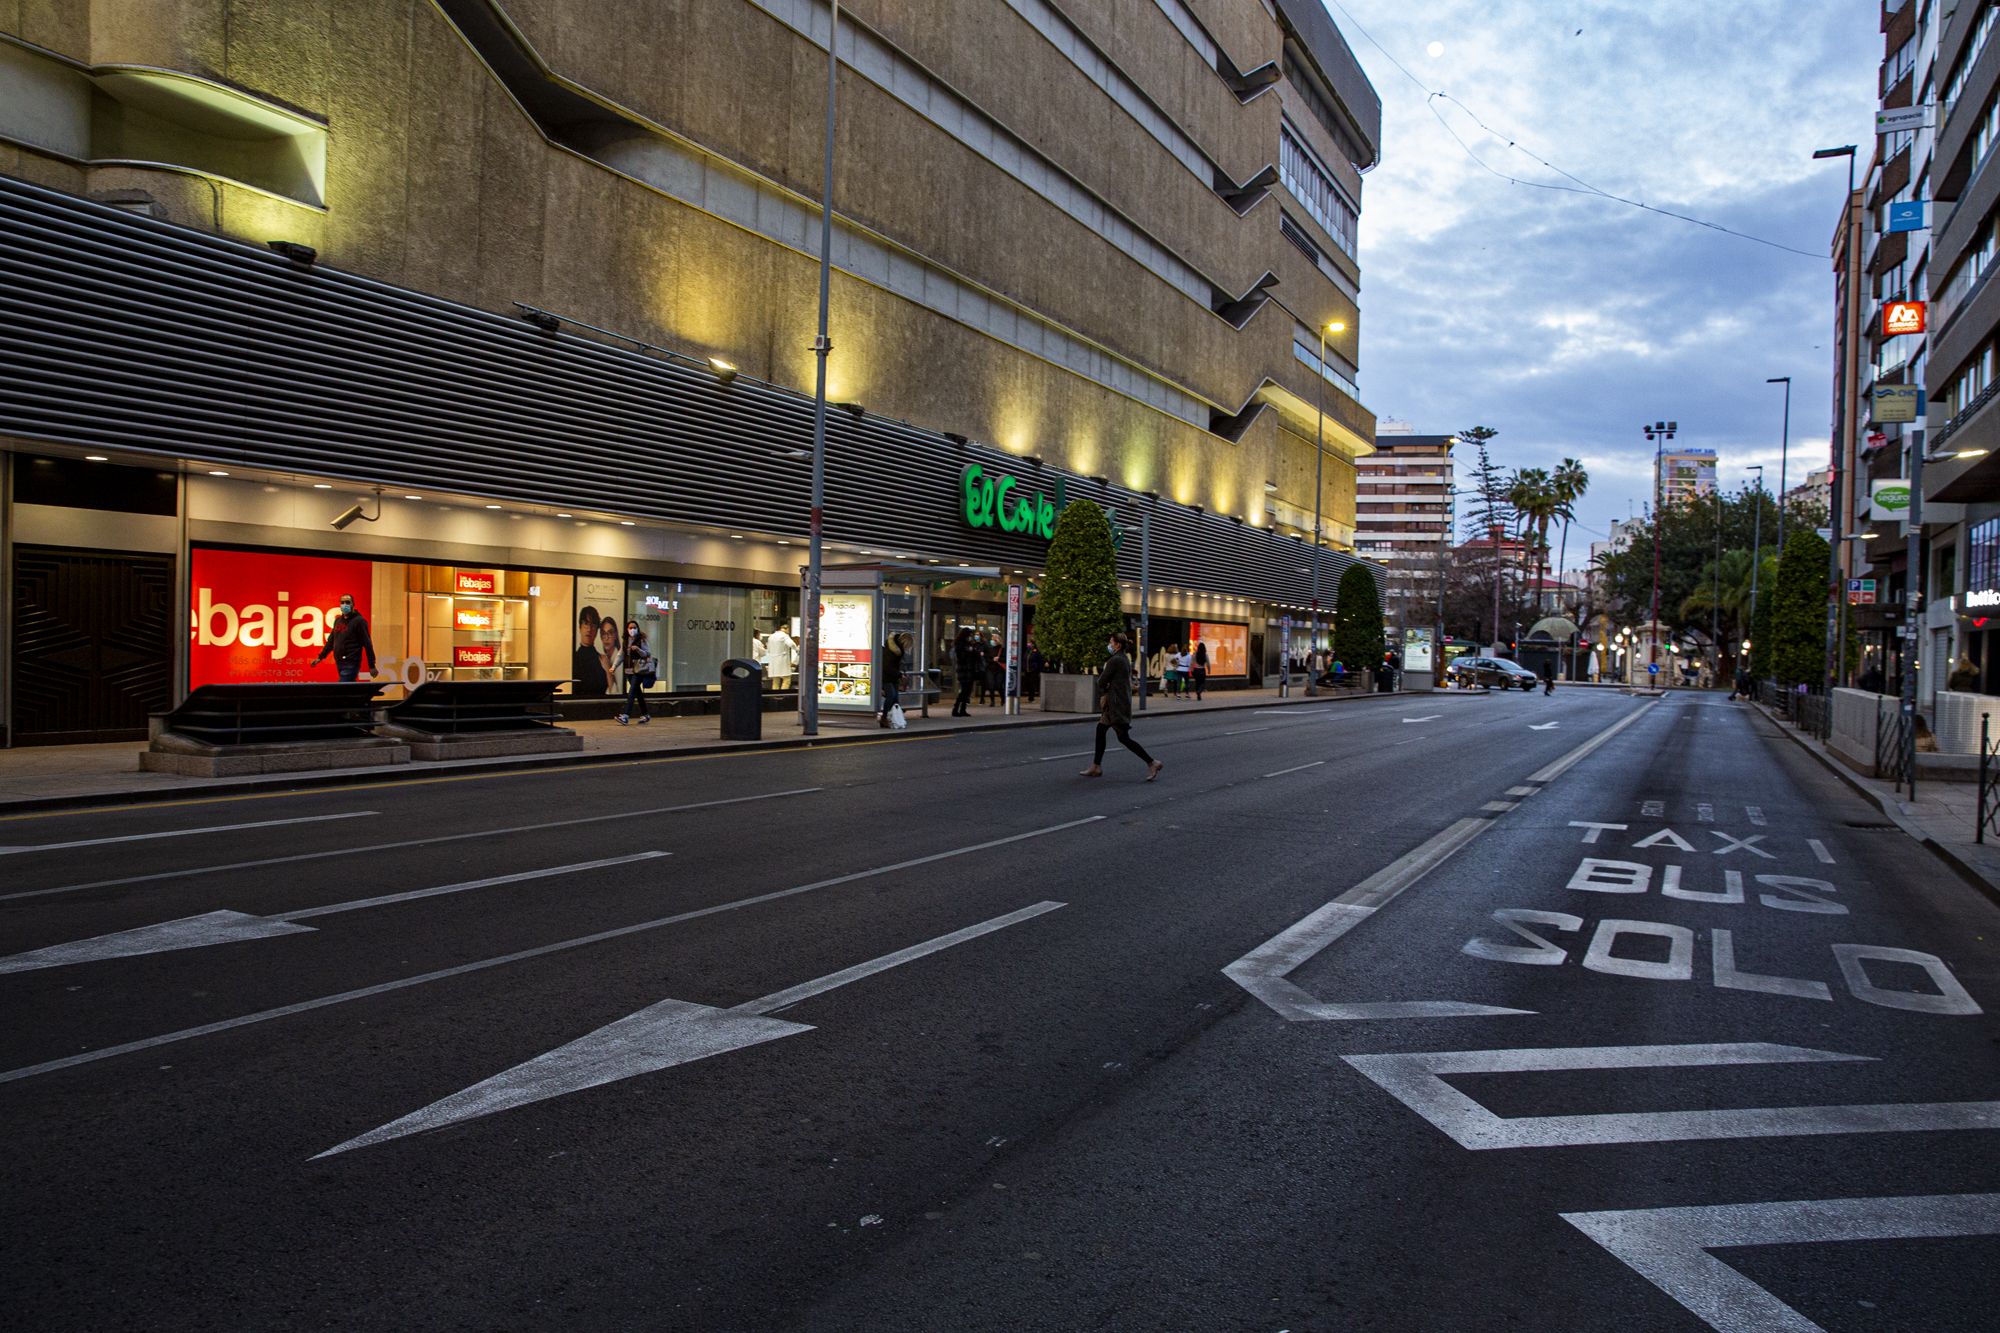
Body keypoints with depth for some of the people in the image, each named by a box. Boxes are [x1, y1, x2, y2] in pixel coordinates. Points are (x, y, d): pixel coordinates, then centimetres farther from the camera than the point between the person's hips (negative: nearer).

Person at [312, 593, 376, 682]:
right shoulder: (338, 620, 14)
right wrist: (321, 657, 22)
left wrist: (371, 666, -15)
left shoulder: (359, 621, -8)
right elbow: (331, 640, 24)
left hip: (351, 664, -7)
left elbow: (367, 644, -11)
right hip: (339, 663, 7)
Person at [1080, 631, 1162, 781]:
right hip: (1115, 704, 10)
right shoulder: (1125, 659, 13)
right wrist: (1105, 694, 2)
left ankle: (1152, 763, -4)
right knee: (1100, 730, 14)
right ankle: (1096, 767, 19)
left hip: (1117, 705, -10)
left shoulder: (1115, 661, -18)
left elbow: (1101, 681, -13)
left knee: (1124, 738, -6)